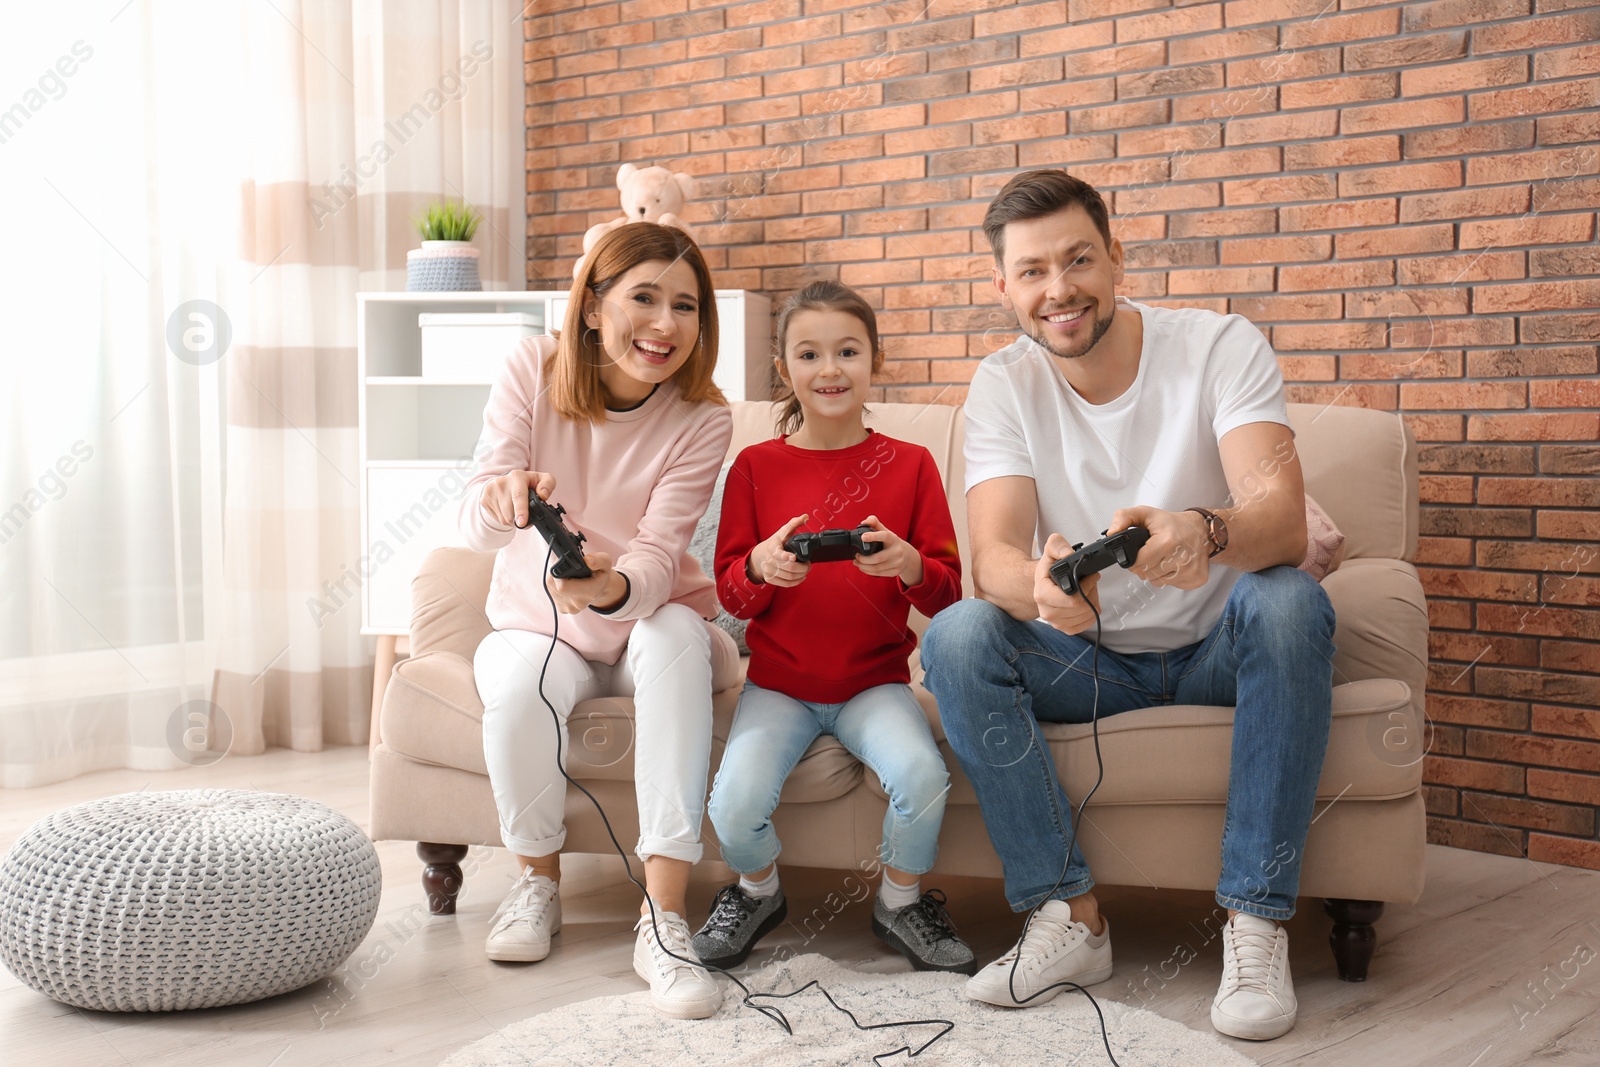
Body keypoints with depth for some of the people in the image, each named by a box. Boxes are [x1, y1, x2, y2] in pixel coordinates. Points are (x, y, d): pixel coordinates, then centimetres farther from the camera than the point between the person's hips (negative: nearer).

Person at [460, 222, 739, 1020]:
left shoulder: (701, 420, -14)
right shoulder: (534, 371, -12)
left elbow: (658, 555, -23)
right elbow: (476, 525, -22)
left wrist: (613, 587, -48)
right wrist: (502, 499, -48)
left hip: (647, 626, 0)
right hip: (536, 625, 0)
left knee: (675, 635, -35)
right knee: (517, 685, -34)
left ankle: (663, 920, -36)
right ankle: (538, 881, -4)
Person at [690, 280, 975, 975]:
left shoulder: (908, 464, 1)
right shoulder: (757, 464, 2)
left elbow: (950, 592, -1)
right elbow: (731, 595, 2)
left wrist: (910, 566, -23)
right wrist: (760, 567, -20)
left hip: (875, 679, 0)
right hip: (778, 682, 0)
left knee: (922, 777, -28)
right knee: (734, 802, -23)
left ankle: (901, 901, 5)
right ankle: (758, 891, 14)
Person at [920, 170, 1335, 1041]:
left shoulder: (1222, 348, -13)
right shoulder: (1002, 388, -7)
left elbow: (1284, 520, -28)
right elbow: (993, 557, -22)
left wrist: (1204, 535, -54)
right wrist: (1039, 585, -48)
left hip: (1214, 651, -1)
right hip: (1084, 660, 2)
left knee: (1290, 603, -33)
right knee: (957, 636, -25)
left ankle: (1255, 918, -26)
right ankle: (1069, 914, -18)